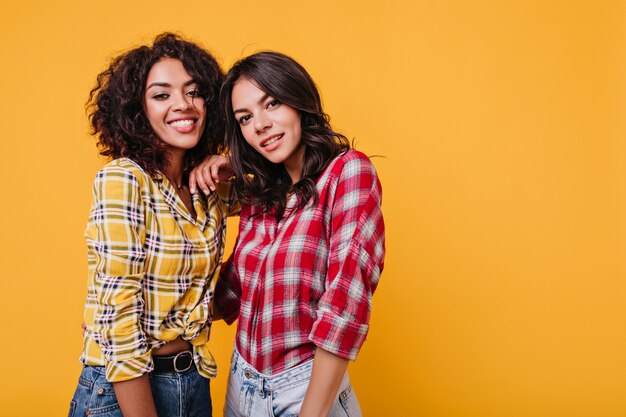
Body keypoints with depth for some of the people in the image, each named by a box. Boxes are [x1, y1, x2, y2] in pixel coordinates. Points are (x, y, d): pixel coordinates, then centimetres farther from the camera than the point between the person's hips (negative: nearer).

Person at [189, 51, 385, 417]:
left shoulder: (349, 171, -14)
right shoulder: (258, 195, 4)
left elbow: (346, 302, -21)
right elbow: (229, 296, 4)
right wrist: (209, 192, 2)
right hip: (241, 384, 6)